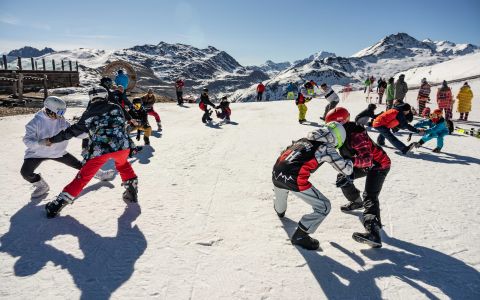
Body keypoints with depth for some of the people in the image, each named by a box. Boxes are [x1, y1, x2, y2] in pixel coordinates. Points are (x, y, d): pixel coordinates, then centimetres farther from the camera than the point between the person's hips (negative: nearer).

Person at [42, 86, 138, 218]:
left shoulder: (88, 114, 10)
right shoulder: (116, 108, 12)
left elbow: (74, 130, 14)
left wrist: (52, 140, 24)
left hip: (99, 149, -1)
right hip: (121, 145, 1)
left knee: (83, 176, 9)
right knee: (122, 163, 33)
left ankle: (60, 202, 9)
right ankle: (132, 188, 29)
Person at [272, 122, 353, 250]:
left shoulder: (303, 140, 23)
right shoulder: (326, 148, 6)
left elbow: (285, 152, 34)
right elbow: (347, 170, 11)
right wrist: (349, 161, 31)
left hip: (276, 173, 7)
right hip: (294, 179, -7)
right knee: (324, 207, 7)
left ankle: (280, 210, 71)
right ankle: (300, 236, 12)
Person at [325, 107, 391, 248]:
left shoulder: (356, 135, -33)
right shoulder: (343, 133, -4)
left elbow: (367, 159, -41)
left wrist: (350, 161, -53)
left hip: (378, 164, -9)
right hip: (365, 164, 10)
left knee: (370, 196, -25)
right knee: (343, 177, 14)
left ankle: (374, 233, -38)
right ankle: (356, 202, 36)